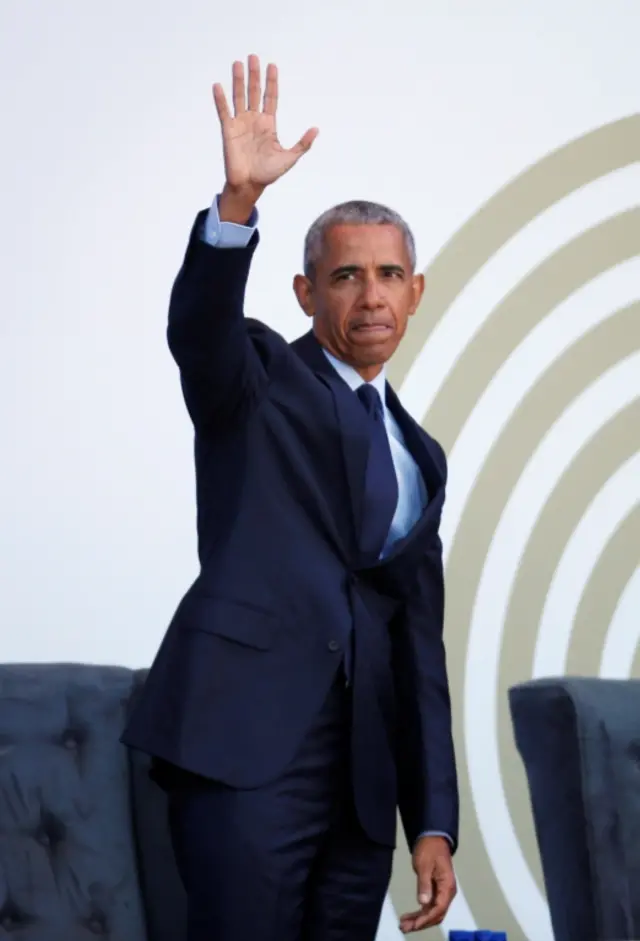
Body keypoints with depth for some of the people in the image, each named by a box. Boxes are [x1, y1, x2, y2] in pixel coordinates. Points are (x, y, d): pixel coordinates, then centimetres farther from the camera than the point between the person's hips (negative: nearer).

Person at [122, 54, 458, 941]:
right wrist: (238, 201, -34)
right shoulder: (259, 379, 8)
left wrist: (434, 821, 12)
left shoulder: (420, 456, 21)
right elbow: (199, 325, -17)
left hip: (364, 770, 6)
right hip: (248, 746, -5)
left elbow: (420, 638, 19)